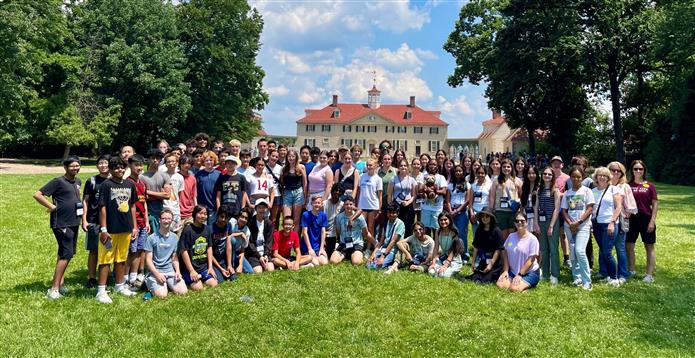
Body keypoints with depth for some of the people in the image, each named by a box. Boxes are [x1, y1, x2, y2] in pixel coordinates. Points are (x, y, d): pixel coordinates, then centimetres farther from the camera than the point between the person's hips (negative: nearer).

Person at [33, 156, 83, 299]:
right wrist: (52, 207, -14)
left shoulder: (78, 181, 10)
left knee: (65, 254, 14)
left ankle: (59, 283, 25)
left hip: (74, 223, 8)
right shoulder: (58, 181, -12)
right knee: (66, 254, -10)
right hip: (62, 224, -8)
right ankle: (54, 289, -4)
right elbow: (37, 195, -14)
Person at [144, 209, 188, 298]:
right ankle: (150, 284, 7)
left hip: (170, 270, 4)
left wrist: (178, 271, -4)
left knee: (183, 291, -18)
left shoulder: (174, 237, 8)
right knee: (162, 294, -26)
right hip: (155, 271, -3)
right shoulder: (151, 238, -5)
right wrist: (157, 274, -18)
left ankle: (167, 284, 12)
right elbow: (148, 259, -6)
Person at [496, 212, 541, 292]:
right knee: (500, 284, -18)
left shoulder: (532, 239, -10)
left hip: (529, 273, -5)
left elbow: (530, 260, -13)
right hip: (513, 271, 5)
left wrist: (519, 275, -16)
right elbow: (506, 253, 9)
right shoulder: (511, 236, 5)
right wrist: (506, 270, -2)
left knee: (514, 288, -28)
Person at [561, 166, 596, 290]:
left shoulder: (586, 191, 1)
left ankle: (587, 281, -10)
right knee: (573, 253, 5)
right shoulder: (567, 193, 11)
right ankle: (577, 278, 16)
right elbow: (564, 210, 8)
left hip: (583, 225, -4)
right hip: (570, 226, 4)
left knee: (580, 251, -18)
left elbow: (590, 209, -5)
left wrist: (578, 222, -13)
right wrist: (570, 223, -8)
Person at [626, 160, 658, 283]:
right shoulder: (628, 186, 2)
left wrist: (652, 221, -9)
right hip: (631, 219, 2)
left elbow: (655, 204, -3)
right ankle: (630, 271, 21)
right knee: (628, 246, 7)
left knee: (649, 247, 6)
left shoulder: (650, 186, -3)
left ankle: (649, 274, 12)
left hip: (646, 219, -2)